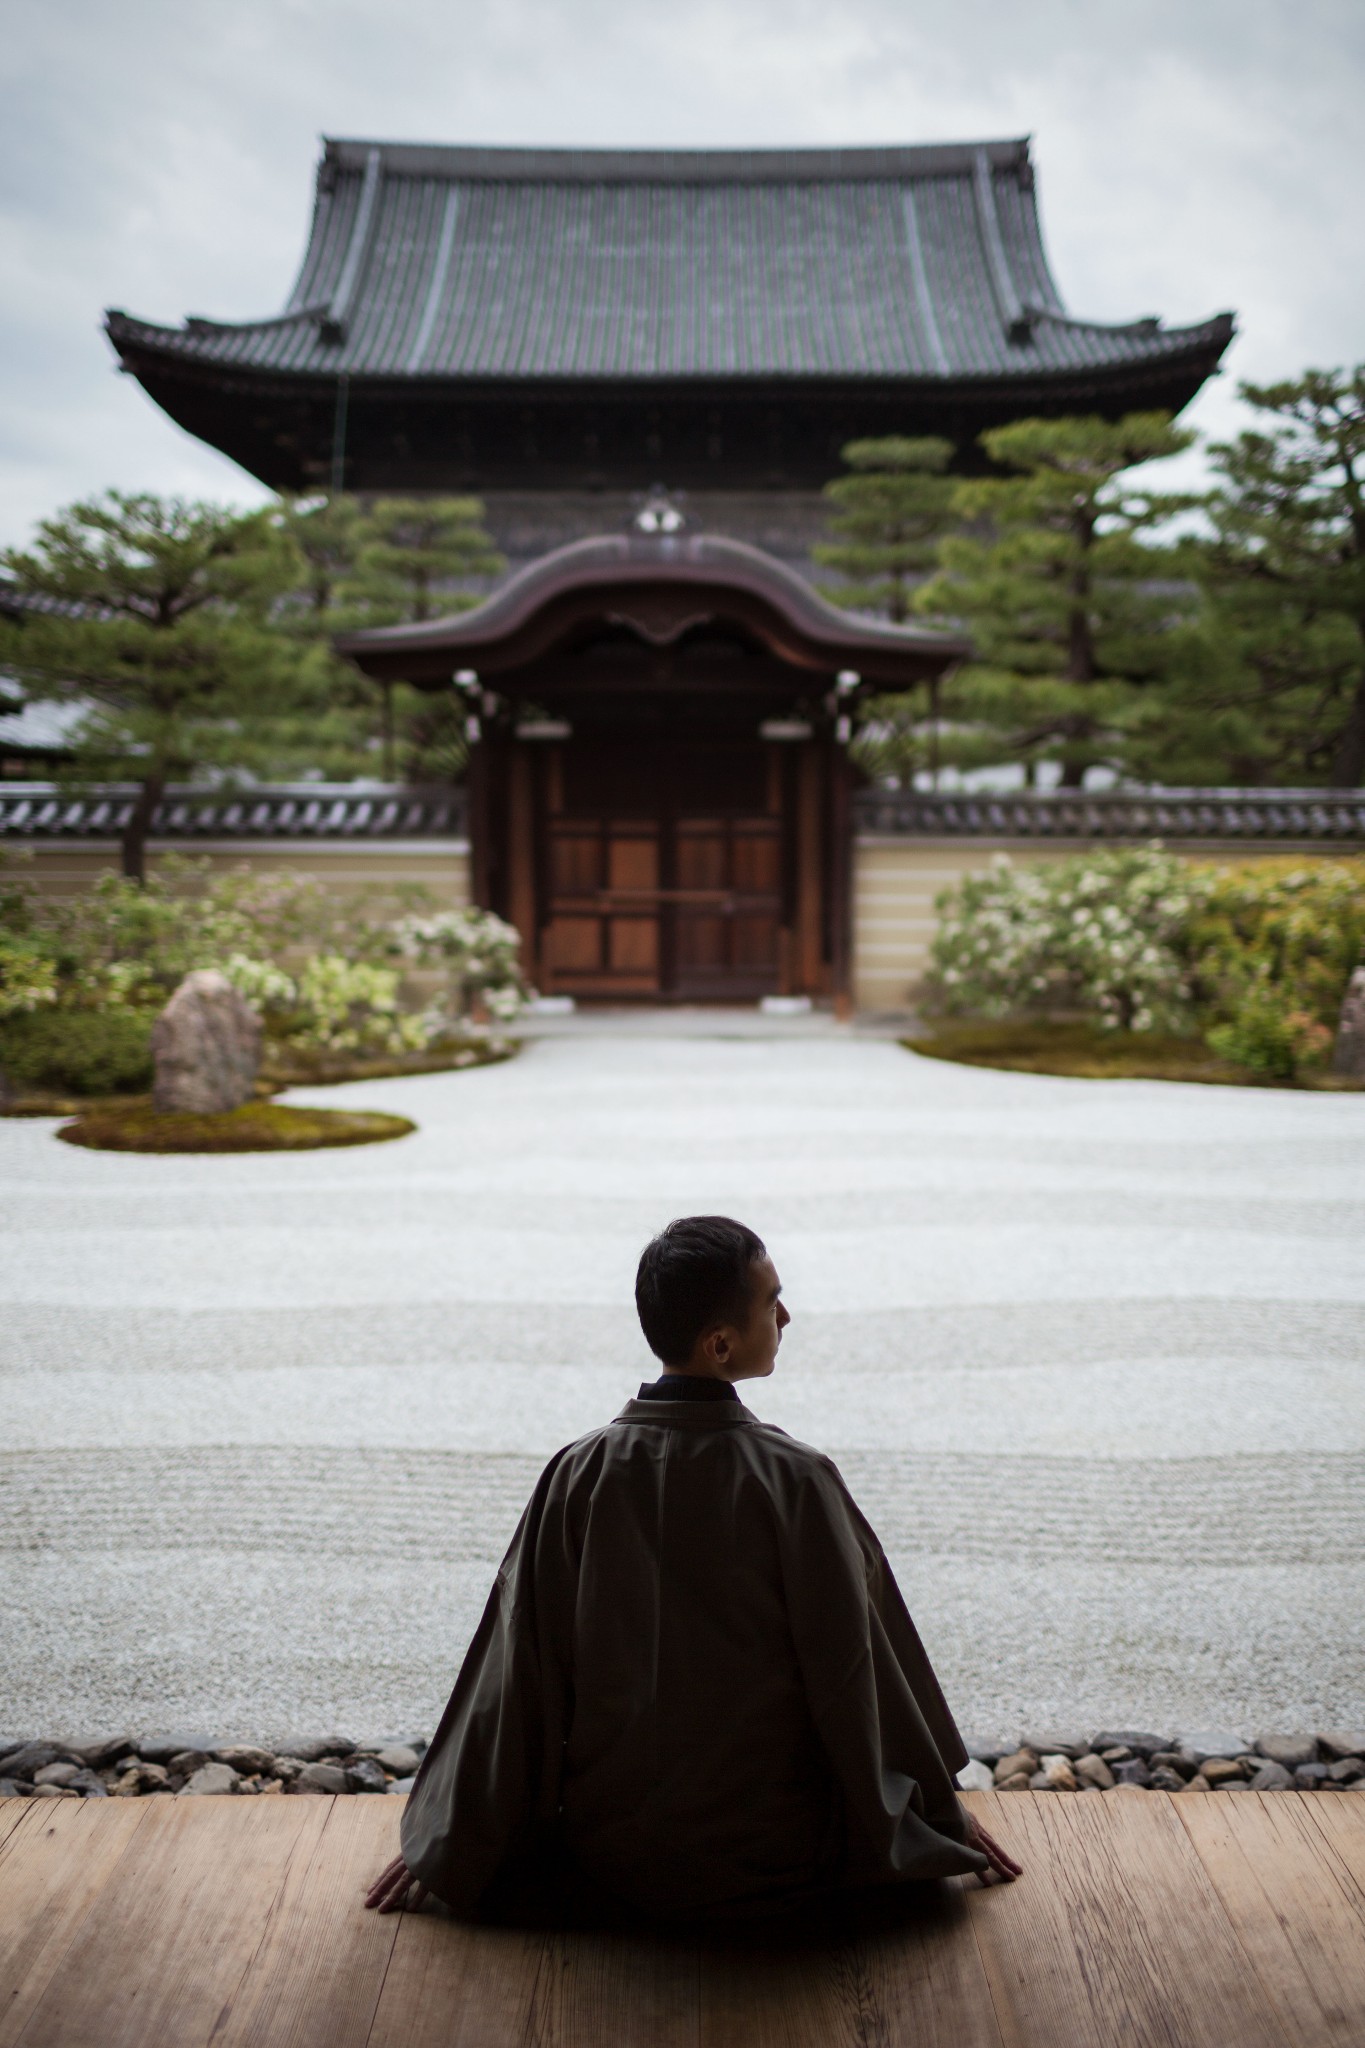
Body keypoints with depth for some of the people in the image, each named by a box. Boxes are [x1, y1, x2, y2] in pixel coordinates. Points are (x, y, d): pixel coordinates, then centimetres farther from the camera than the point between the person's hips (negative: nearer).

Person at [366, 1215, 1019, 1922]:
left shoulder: (577, 1475, -14)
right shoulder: (795, 1480, -20)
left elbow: (519, 1671, -9)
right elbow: (858, 1666, -11)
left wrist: (449, 1847, 2)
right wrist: (944, 1810, 5)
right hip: (774, 1858, -1)